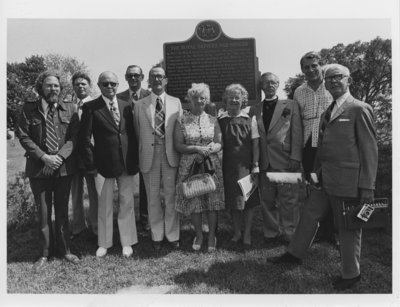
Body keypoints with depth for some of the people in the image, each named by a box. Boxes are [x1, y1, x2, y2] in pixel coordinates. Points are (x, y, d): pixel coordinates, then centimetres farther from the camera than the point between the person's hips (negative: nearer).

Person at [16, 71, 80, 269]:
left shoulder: (70, 110, 2)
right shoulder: (29, 109, 1)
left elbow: (74, 137, -3)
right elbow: (23, 136, -3)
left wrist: (59, 157, -15)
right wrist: (44, 157, -13)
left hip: (64, 167, 1)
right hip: (38, 168, 0)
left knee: (62, 210, 11)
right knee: (43, 213, 8)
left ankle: (64, 250, 25)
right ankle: (46, 253, 24)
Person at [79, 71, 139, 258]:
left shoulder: (126, 106, 8)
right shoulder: (90, 107, -2)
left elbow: (132, 134, 9)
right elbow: (85, 138, -4)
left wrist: (135, 160, 4)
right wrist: (90, 164, -8)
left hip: (127, 163, 3)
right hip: (104, 164, -3)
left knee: (127, 203, 10)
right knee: (105, 205, 9)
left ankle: (127, 242, 25)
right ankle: (104, 243, 26)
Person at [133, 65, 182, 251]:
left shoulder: (176, 102, 8)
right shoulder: (140, 105, 6)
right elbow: (137, 131, 8)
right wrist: (141, 152, 2)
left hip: (171, 154, 0)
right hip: (149, 155, 0)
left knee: (171, 196, 6)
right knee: (153, 198, 9)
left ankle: (172, 235, 21)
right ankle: (157, 236, 24)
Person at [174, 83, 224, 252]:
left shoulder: (212, 120, 6)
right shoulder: (181, 121, 0)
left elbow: (219, 144, 5)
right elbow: (178, 145, -4)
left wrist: (209, 149, -16)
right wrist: (197, 149, -16)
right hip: (190, 166, -1)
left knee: (212, 202, 4)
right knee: (193, 202, 5)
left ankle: (212, 236, 22)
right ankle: (198, 235, 27)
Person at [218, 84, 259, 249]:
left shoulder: (250, 119, 0)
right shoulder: (220, 120, 2)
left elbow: (255, 144, 0)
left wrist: (256, 165, -5)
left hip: (246, 165, -1)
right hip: (228, 166, 1)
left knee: (249, 199, 3)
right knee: (232, 199, 10)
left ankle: (247, 233, 19)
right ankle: (237, 231, 27)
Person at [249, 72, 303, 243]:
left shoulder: (291, 106, 7)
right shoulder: (254, 110, 14)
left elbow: (297, 133, 0)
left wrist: (295, 158, -8)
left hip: (285, 161, -3)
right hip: (264, 163, 3)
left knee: (288, 200, 1)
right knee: (267, 201, 8)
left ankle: (289, 234, 15)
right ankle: (271, 233, 21)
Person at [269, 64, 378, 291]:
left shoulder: (360, 109, -11)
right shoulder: (328, 113, 14)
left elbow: (370, 150, -13)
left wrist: (368, 187, -15)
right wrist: (317, 172, 15)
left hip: (348, 182, -8)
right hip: (325, 180, 8)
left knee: (348, 228, 8)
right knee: (309, 215, 17)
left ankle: (351, 274, 28)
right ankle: (295, 255, 37)